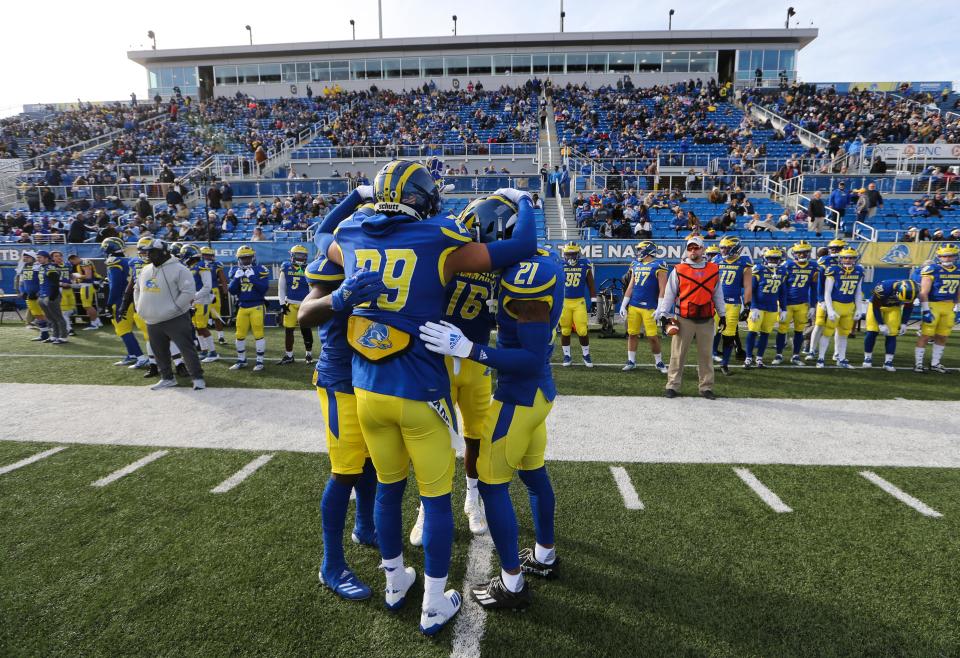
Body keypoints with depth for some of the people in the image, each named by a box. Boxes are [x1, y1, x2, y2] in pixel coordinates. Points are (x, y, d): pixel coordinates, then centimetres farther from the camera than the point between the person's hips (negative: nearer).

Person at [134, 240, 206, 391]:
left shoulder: (178, 269, -12)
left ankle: (197, 378, 3)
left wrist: (173, 308, -19)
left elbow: (189, 292, -18)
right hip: (153, 322, 7)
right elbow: (137, 289, 27)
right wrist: (139, 307, 15)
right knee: (159, 352, 15)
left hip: (176, 320, -7)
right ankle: (167, 378, 30)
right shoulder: (145, 270, 13)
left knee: (187, 349, -5)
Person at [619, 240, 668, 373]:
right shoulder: (635, 265, 12)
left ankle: (659, 362, 14)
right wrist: (623, 305, 13)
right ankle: (631, 361, 20)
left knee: (653, 336, -3)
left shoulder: (658, 265, -6)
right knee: (632, 334, 9)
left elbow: (662, 289, -9)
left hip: (649, 307, -5)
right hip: (633, 306, 6)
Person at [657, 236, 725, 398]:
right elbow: (669, 293, -1)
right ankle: (672, 386, 9)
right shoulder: (678, 270, 0)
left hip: (706, 320, 3)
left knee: (705, 355, 10)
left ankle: (706, 387, 19)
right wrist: (663, 314, -5)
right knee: (677, 354, 2)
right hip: (684, 319, -2)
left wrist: (722, 314, 14)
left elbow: (718, 294, 14)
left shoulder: (714, 270, 8)